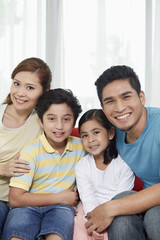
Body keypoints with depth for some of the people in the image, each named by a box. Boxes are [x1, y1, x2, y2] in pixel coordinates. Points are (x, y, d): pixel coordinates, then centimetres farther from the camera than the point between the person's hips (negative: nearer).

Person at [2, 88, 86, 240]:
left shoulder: (80, 147, 4)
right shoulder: (31, 152, -8)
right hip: (28, 206, -1)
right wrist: (60, 197, -10)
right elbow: (15, 199, -13)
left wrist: (76, 197, 0)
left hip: (61, 207, 2)